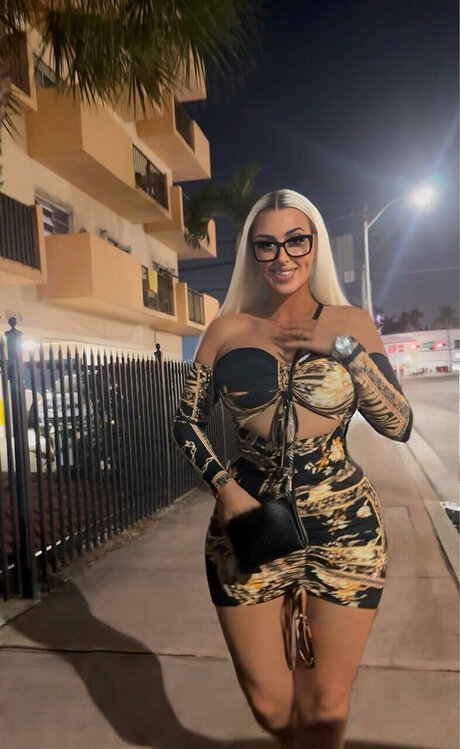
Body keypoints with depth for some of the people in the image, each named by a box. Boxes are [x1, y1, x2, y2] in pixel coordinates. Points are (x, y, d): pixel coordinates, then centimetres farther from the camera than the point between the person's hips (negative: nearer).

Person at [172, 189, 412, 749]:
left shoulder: (350, 323, 0)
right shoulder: (227, 329, 0)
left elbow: (400, 426, -3)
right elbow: (186, 422, 6)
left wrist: (346, 350, -13)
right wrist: (224, 487, -8)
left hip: (343, 527, 0)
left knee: (325, 703, 14)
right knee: (268, 702, 14)